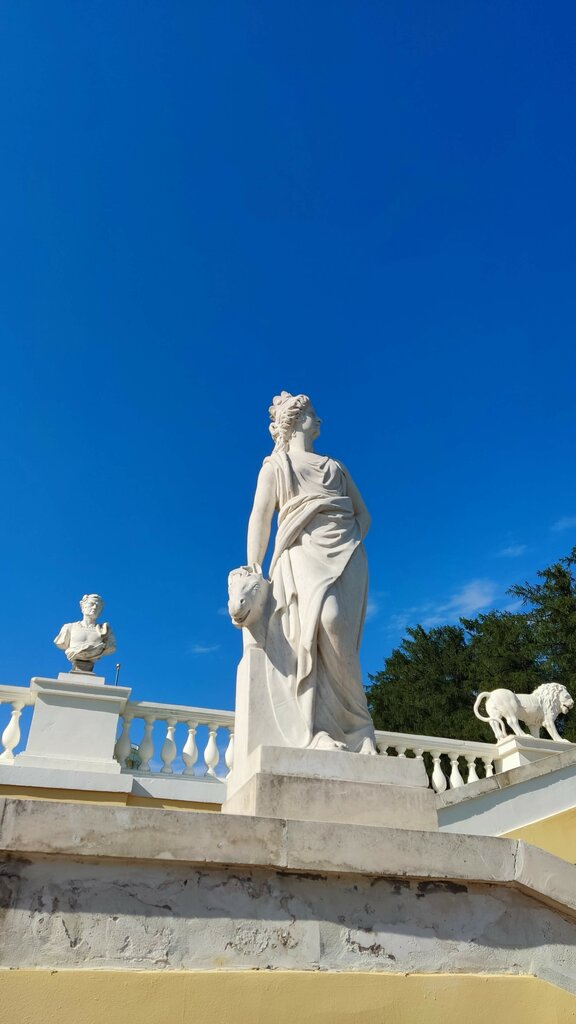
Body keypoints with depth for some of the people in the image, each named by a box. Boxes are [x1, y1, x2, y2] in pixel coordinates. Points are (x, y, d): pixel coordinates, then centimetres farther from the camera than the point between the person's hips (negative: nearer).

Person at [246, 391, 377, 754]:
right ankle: (319, 732, -29)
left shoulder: (336, 466, 29)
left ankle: (357, 727, -17)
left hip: (347, 553, 2)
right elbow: (260, 517, 7)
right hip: (304, 552, -2)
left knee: (336, 626, -24)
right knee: (316, 621, -28)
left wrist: (352, 540, 5)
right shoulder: (276, 464, 18)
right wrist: (253, 568, -5)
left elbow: (363, 513, 26)